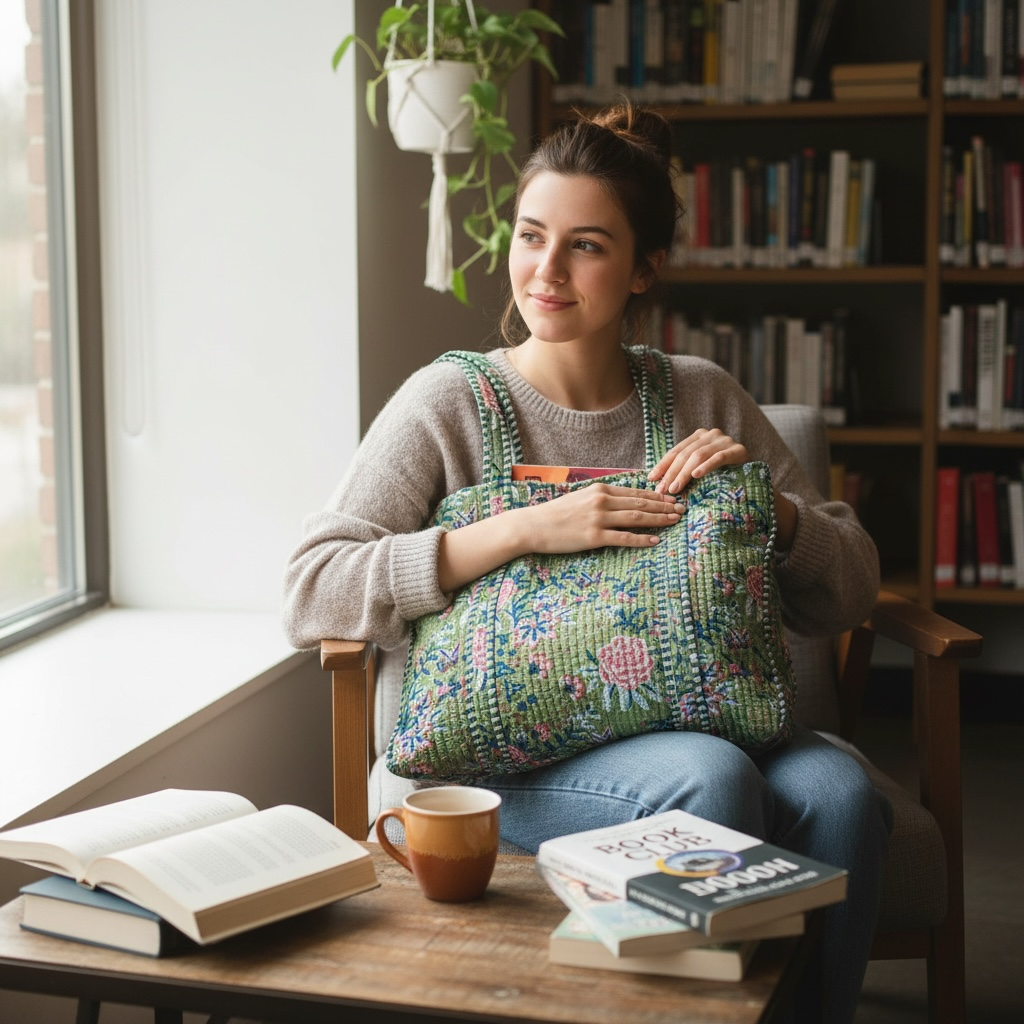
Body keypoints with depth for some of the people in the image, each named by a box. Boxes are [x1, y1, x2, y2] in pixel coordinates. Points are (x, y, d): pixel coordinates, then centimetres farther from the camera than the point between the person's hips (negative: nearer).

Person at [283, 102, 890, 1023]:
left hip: (676, 719, 4)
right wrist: (529, 528, -20)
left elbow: (851, 593, 10)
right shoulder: (450, 403, -3)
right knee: (709, 778, -31)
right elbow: (312, 598, -14)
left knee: (839, 792, -26)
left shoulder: (705, 399, 8)